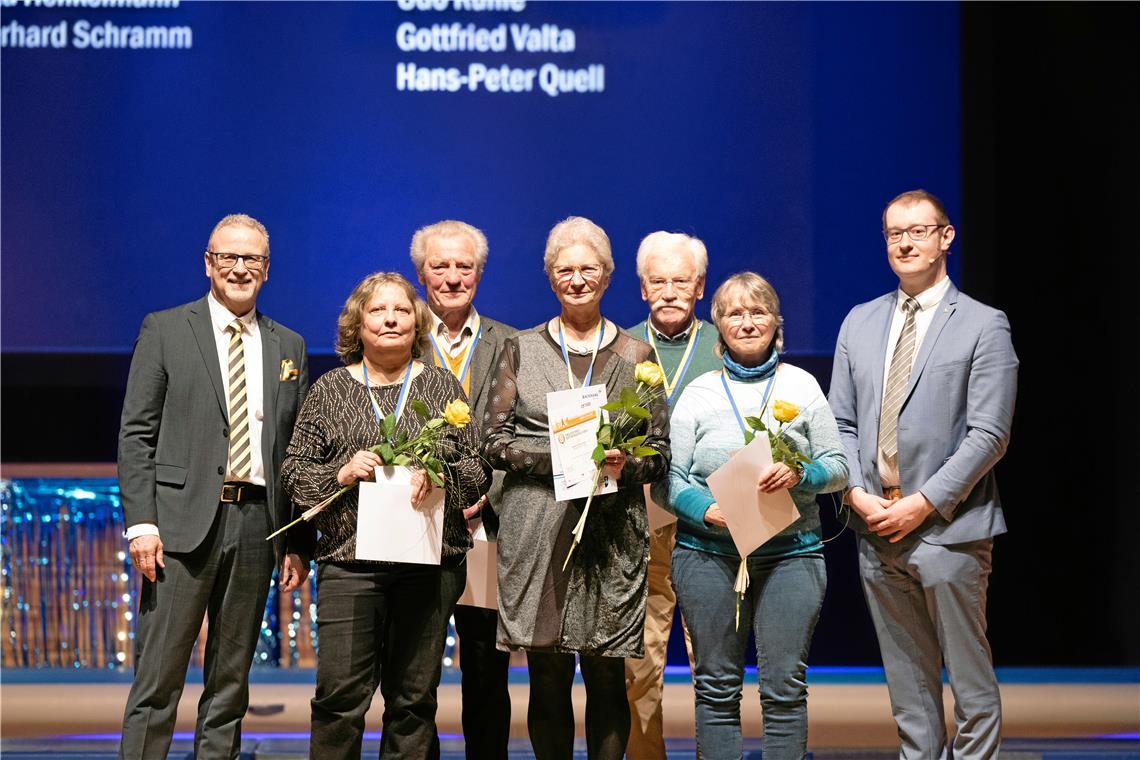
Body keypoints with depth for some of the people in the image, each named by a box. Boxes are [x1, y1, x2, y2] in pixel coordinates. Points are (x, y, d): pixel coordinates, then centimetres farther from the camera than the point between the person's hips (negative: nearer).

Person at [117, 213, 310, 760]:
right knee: (158, 678, -5)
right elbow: (136, 434, -1)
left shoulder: (288, 346, 14)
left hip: (257, 523, 4)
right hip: (182, 521, -4)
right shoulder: (165, 330, 4)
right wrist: (141, 523, -11)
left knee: (231, 681, 8)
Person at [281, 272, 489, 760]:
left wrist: (439, 474, -11)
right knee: (340, 693, -7)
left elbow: (477, 471, 9)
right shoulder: (330, 389, 9)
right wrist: (339, 474, -9)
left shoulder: (442, 387, 11)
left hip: (426, 560, 1)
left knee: (415, 696, 5)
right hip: (349, 558, -1)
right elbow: (293, 467, 9)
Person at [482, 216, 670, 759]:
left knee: (606, 680, -1)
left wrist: (625, 464, -12)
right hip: (537, 531, 0)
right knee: (547, 679, 0)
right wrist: (559, 454, -11)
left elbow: (660, 449, 10)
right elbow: (496, 440, 4)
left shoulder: (635, 356, 12)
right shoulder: (521, 349, 11)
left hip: (612, 532, 0)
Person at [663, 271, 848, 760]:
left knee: (785, 686, -4)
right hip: (708, 551, 0)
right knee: (717, 687, 2)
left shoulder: (801, 386, 9)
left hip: (791, 550, 0)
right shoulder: (699, 393, 8)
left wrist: (799, 476, -13)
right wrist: (707, 511, -14)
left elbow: (837, 465, 7)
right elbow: (670, 477, 4)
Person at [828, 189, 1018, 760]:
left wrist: (924, 503, -14)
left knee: (969, 677, 0)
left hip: (948, 527, -5)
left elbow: (989, 434, -9)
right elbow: (841, 423, 13)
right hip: (876, 526, 5)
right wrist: (856, 493, -3)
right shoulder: (860, 323, 13)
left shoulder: (983, 326, -3)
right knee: (907, 678, 12)